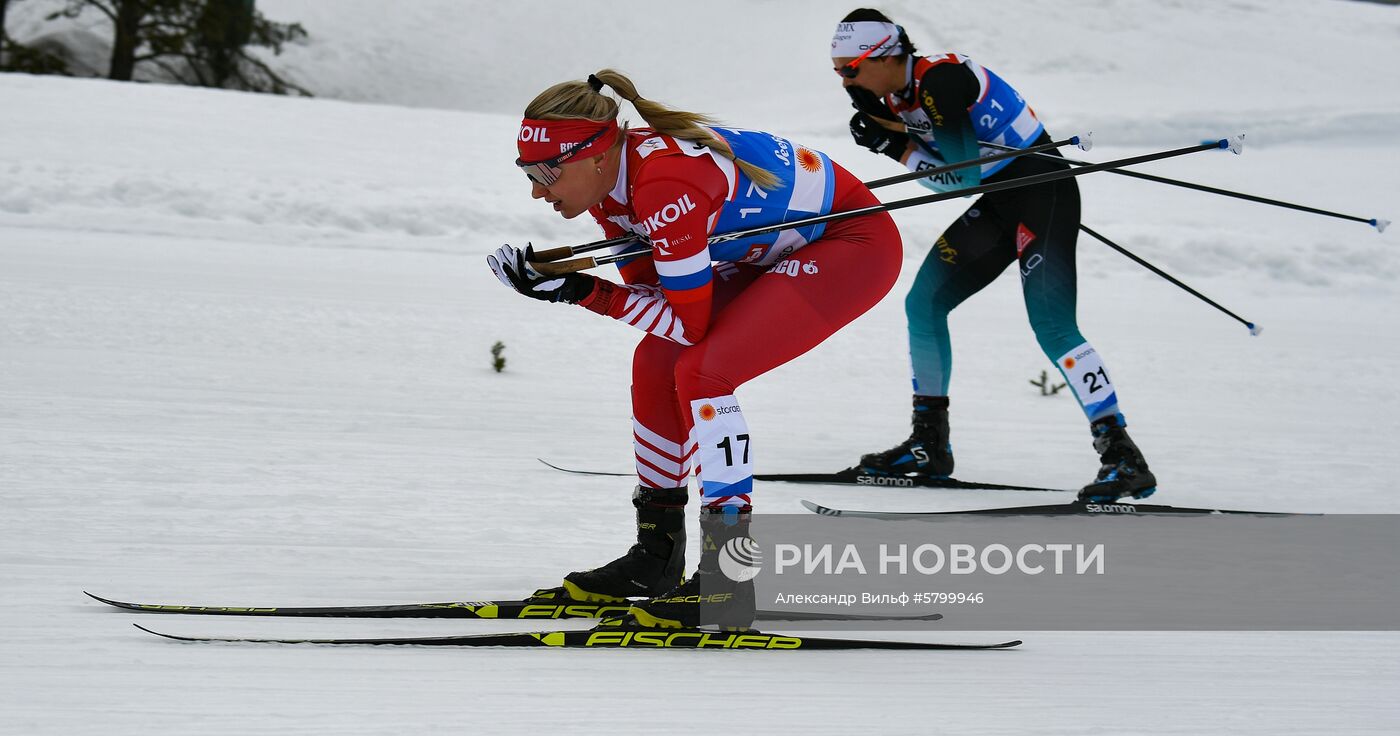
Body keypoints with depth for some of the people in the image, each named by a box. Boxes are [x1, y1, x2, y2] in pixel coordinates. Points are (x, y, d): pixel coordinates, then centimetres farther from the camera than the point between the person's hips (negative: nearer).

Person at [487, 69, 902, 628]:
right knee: (655, 362, 5)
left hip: (856, 243, -10)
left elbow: (690, 323, -26)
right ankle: (656, 556, 17)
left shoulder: (665, 183, -32)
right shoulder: (612, 176, -5)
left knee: (701, 371, -21)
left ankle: (731, 578, -16)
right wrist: (558, 281, -15)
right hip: (781, 253, 10)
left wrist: (581, 291, -26)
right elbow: (652, 292, 0)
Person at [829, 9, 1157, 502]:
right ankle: (930, 447, 16)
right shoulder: (895, 96, 6)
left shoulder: (939, 81, -22)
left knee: (1052, 326, -19)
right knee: (923, 304, 7)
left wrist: (897, 147, -19)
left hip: (1043, 192, -10)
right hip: (1001, 199, 10)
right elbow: (952, 169, 7)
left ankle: (1123, 458, -20)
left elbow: (961, 176, -22)